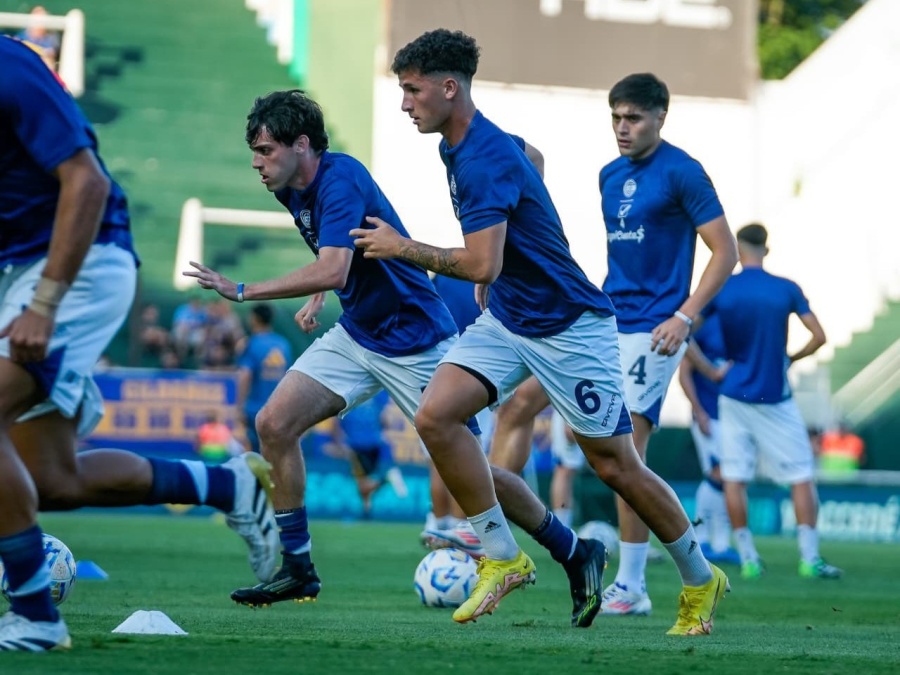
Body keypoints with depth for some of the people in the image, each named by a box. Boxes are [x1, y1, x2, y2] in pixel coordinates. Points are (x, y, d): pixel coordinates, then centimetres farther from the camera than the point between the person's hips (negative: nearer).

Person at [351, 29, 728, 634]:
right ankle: (503, 557, -2)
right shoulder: (459, 148, 5)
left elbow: (483, 264, -32)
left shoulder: (486, 158, -24)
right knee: (435, 415, -13)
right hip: (505, 321, 9)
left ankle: (701, 580, 21)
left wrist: (403, 248, -19)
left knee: (616, 465, 1)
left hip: (568, 326, -9)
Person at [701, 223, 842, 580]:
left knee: (734, 477, 7)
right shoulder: (787, 290, -3)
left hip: (734, 395, 1)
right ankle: (810, 558, -3)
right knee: (801, 476, 5)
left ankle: (748, 558, 4)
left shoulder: (720, 289, -2)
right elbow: (819, 337, -4)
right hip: (776, 400, -1)